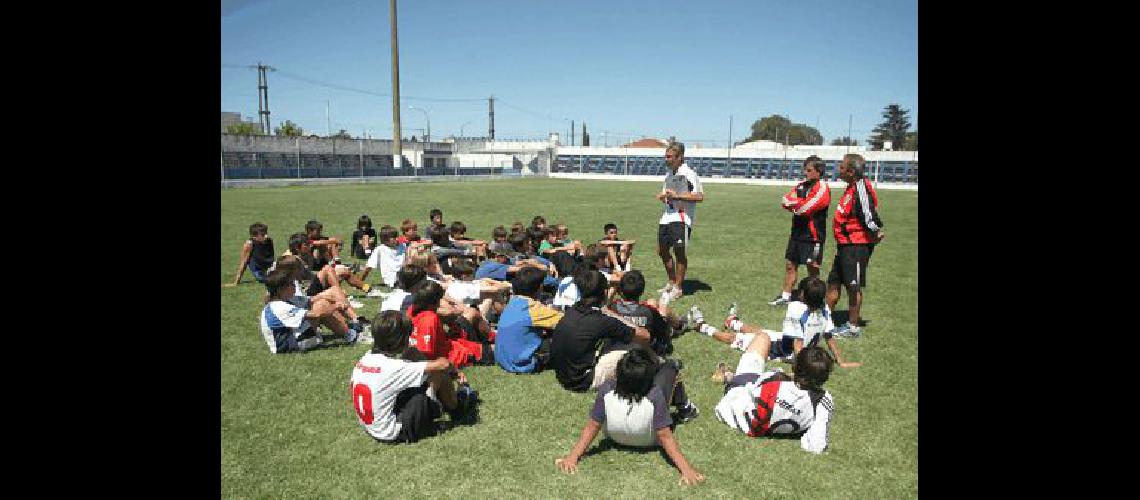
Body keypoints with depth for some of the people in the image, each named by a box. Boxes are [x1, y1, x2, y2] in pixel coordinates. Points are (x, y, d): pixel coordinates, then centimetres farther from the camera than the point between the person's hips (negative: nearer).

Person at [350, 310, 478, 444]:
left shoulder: (363, 360, -4)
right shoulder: (396, 368, -27)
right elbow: (443, 364, -28)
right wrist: (452, 367, -2)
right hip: (394, 434, -9)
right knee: (440, 372, -7)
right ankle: (456, 409, 24)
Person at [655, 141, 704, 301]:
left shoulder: (688, 174, -10)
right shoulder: (668, 174, 16)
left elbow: (700, 196, -17)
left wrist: (676, 195, -20)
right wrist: (662, 195, 5)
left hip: (681, 218, -8)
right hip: (666, 217, 8)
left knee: (679, 251, -8)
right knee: (662, 251, 11)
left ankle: (678, 288, 4)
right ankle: (671, 282, 29)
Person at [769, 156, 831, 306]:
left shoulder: (822, 188, -12)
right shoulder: (801, 185, 13)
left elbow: (805, 208, -21)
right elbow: (785, 201, 4)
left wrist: (794, 203, -3)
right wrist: (799, 203, -13)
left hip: (812, 235, -8)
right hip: (797, 232, 8)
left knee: (812, 268, 0)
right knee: (790, 264, 14)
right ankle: (785, 296, 25)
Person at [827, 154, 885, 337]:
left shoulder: (861, 187, -21)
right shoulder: (851, 187, 11)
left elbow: (868, 212, -24)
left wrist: (875, 231, -15)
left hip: (857, 246, -10)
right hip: (845, 245, 10)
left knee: (853, 286, 0)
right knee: (834, 282, 17)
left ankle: (853, 327, 11)